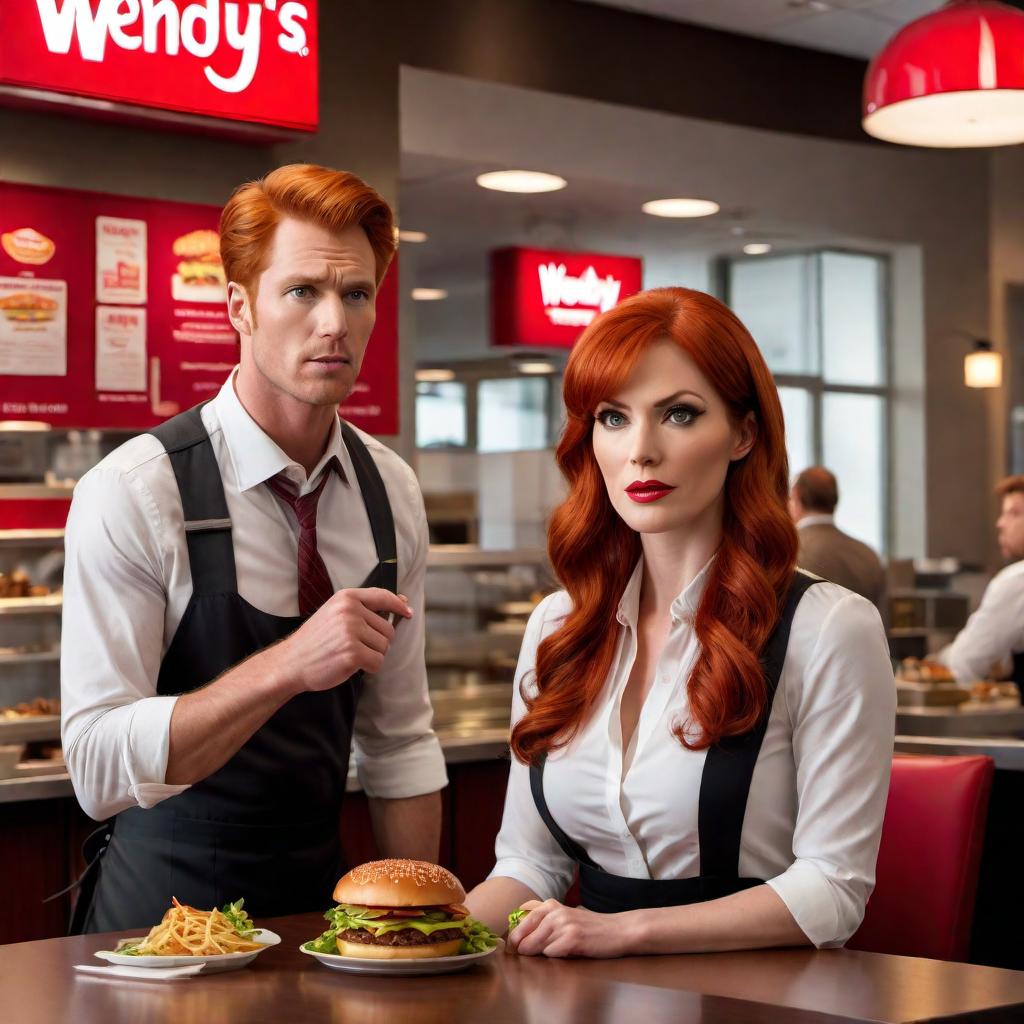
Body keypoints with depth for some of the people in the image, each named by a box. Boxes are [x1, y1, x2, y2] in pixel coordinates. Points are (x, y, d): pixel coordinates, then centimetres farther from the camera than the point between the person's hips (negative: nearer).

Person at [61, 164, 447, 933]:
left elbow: (400, 739, 6)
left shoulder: (391, 493, -1)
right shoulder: (133, 494, -18)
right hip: (165, 913, -4)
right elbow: (99, 767, -24)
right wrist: (289, 665, -33)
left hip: (320, 901, 5)